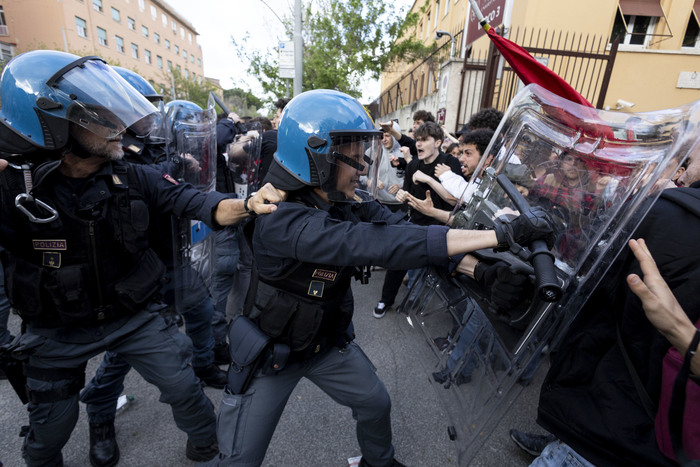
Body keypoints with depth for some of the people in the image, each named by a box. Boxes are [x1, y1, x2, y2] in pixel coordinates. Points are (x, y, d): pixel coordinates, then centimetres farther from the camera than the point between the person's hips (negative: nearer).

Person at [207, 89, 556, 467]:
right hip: (271, 351, -5)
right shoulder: (282, 220, -36)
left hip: (329, 342, 6)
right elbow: (381, 245, -45)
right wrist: (505, 233, -43)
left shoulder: (350, 201, -12)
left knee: (376, 406, 19)